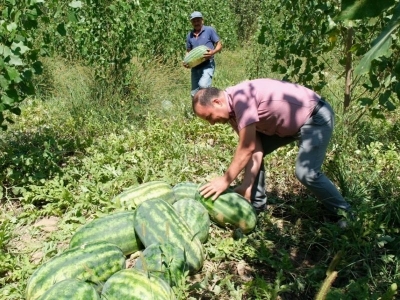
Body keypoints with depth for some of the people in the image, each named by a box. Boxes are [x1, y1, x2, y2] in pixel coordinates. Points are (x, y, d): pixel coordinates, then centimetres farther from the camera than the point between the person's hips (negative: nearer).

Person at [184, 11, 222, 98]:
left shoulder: (210, 30, -1)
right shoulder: (189, 35, 12)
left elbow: (219, 45, 0)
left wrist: (213, 52, -21)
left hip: (208, 65, -5)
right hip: (195, 67, 5)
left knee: (203, 85, -31)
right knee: (194, 94, 7)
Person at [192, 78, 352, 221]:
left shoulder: (240, 98, -30)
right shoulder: (232, 110, -1)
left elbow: (247, 149, -28)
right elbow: (256, 149, -5)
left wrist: (225, 181, -20)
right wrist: (247, 185, -12)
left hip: (316, 116, -9)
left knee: (305, 172, -18)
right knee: (252, 154, 4)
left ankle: (344, 213, 4)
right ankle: (257, 204, 16)